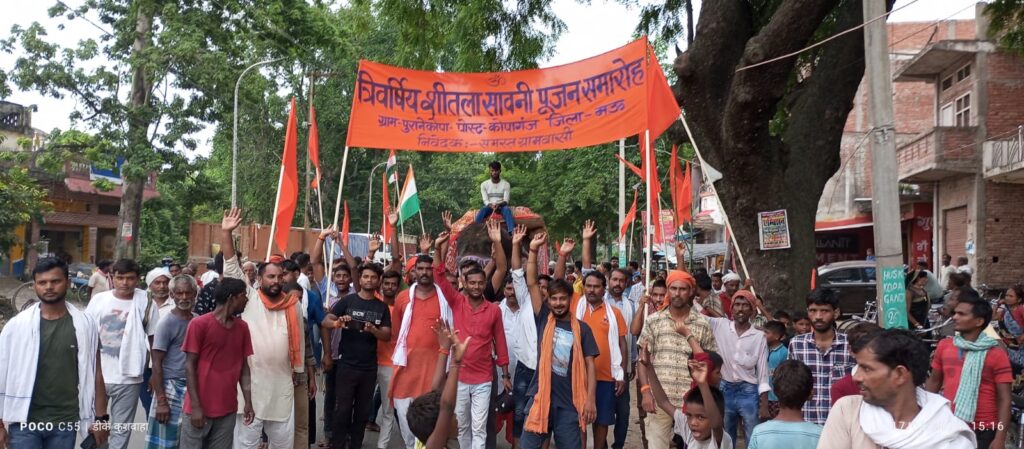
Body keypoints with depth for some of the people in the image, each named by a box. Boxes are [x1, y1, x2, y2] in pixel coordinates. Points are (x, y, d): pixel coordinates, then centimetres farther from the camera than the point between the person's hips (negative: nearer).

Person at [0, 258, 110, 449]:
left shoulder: (85, 324, -1)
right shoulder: (16, 325, -3)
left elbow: (95, 373, 2)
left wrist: (100, 417, 1)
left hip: (65, 423, 1)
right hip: (24, 422, 0)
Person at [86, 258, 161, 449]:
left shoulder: (145, 304, -6)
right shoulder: (98, 300, -1)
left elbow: (153, 340, 0)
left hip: (127, 378, -2)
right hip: (96, 375, 2)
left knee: (121, 430, 8)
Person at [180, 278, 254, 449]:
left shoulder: (243, 327, 7)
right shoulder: (199, 324, -9)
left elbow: (244, 366, 9)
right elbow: (190, 366, -8)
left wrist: (248, 402, 3)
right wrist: (196, 406, -12)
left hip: (228, 410, 5)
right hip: (199, 408, -4)